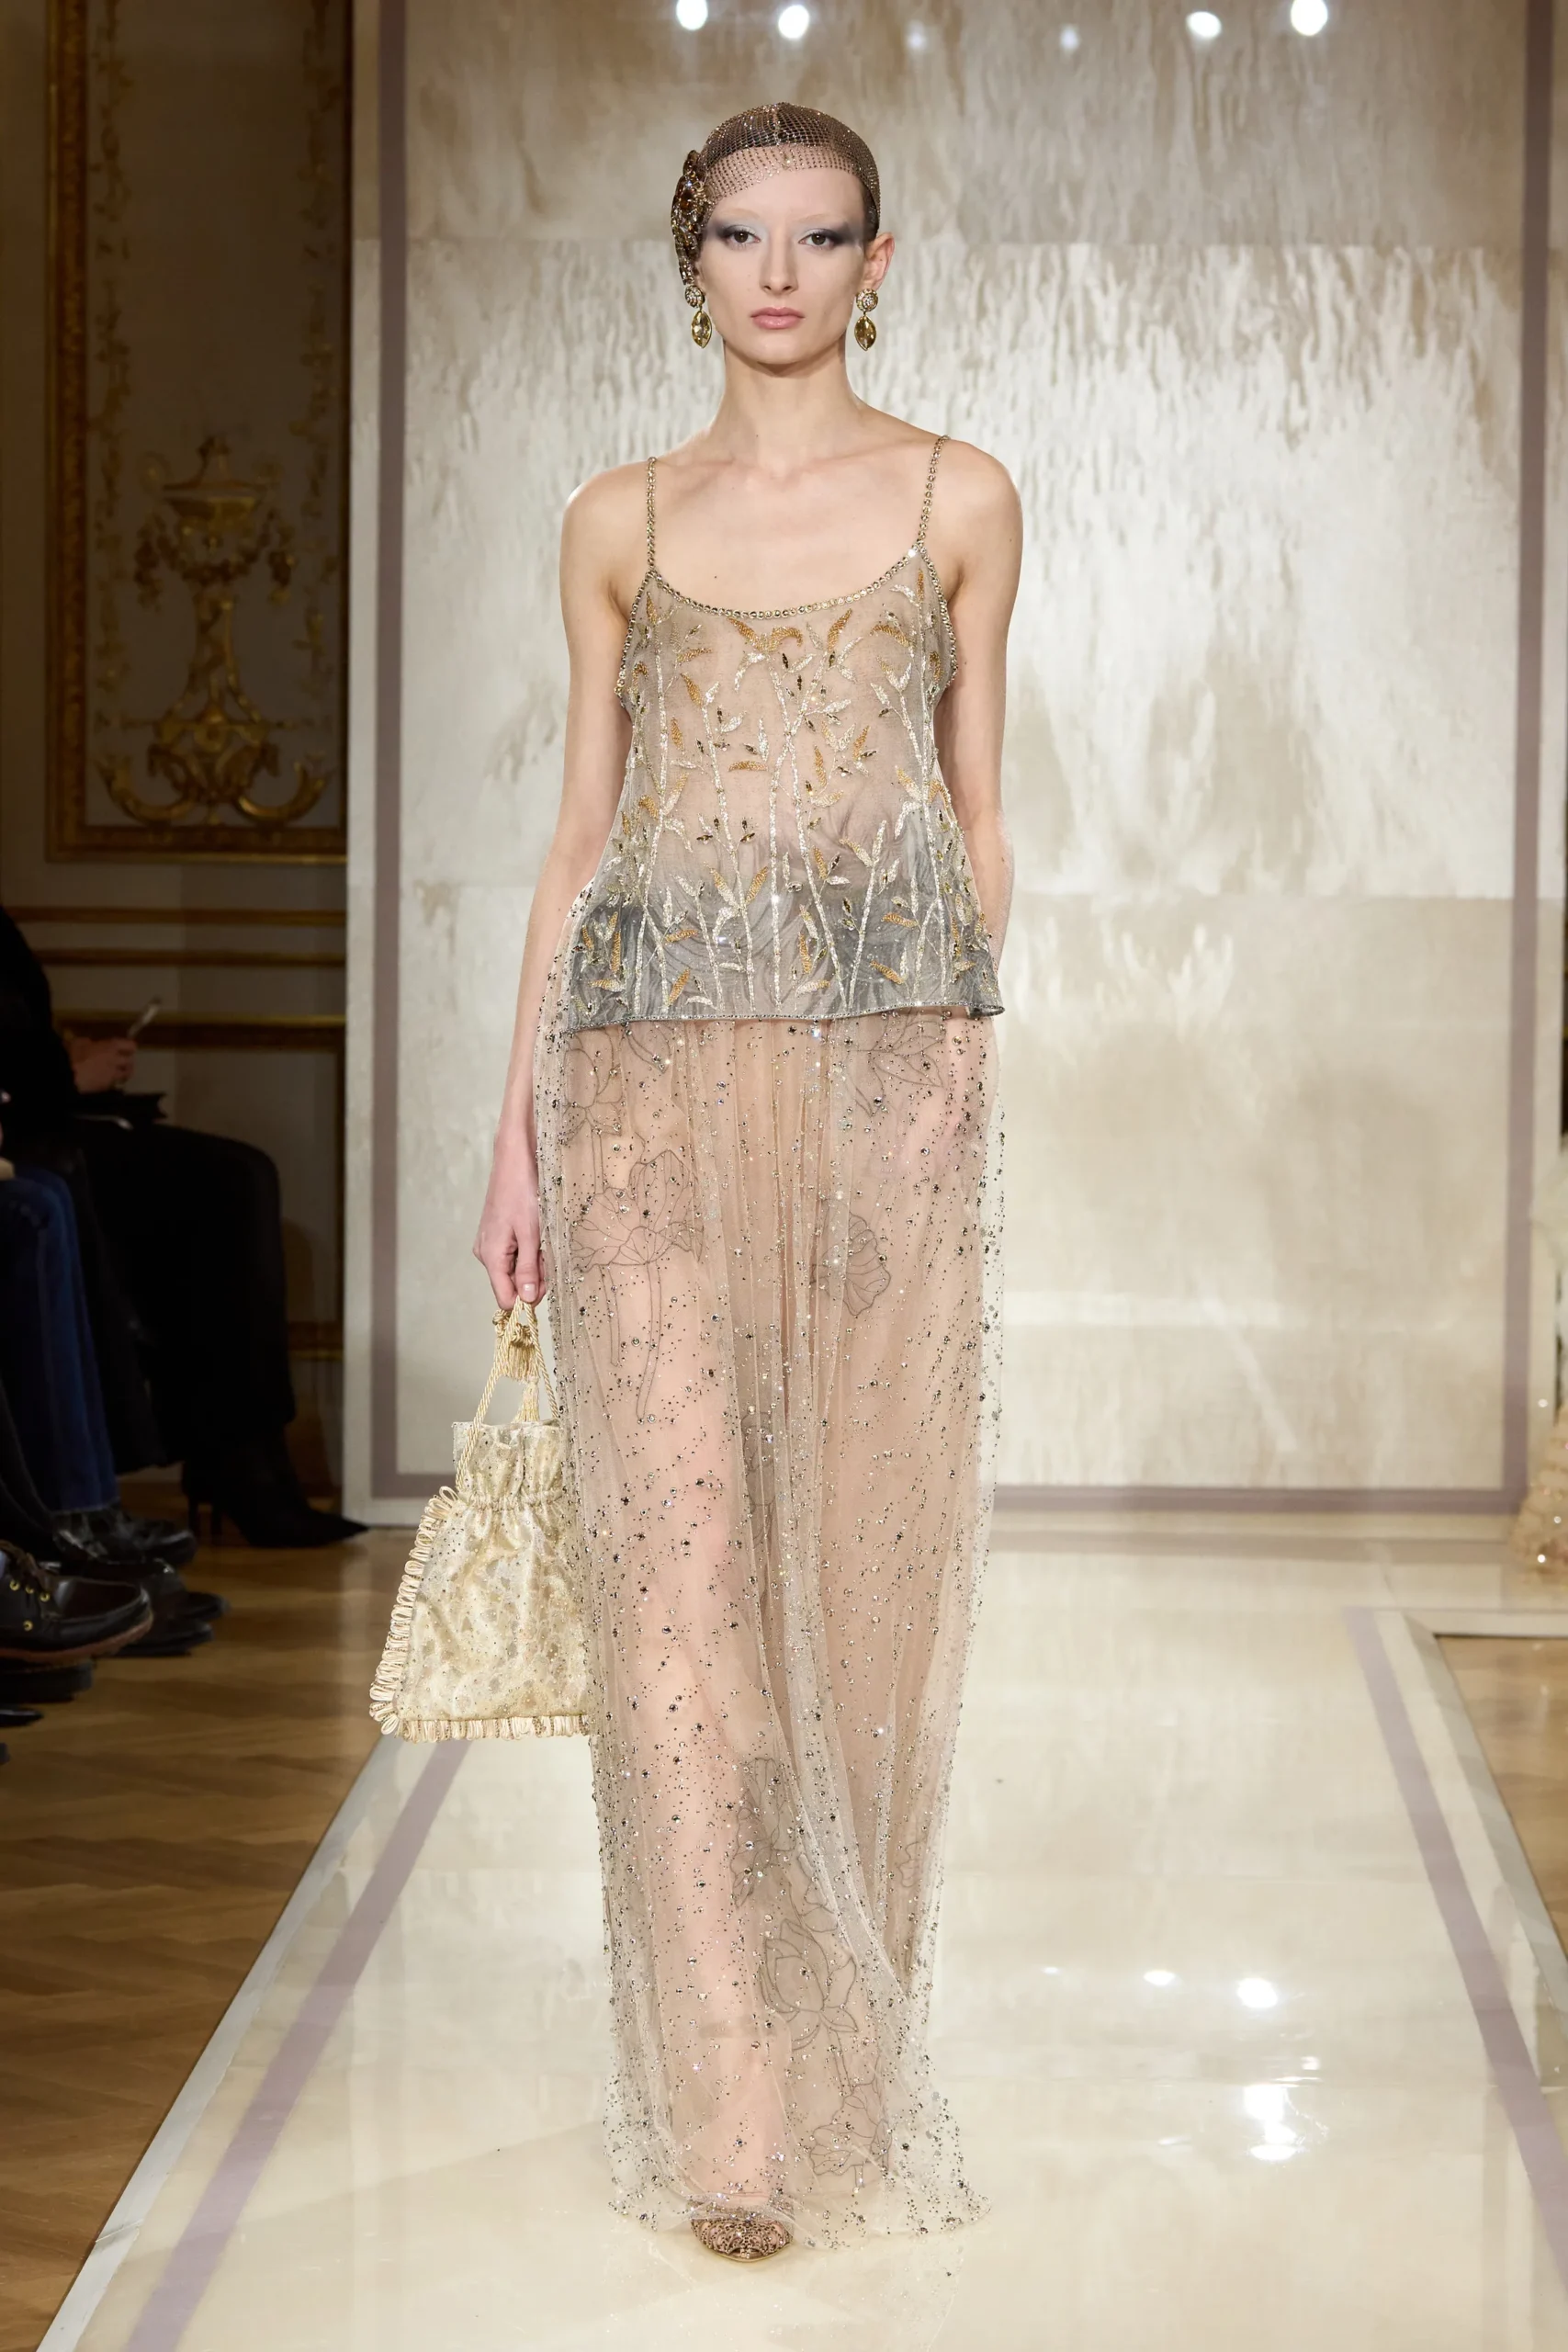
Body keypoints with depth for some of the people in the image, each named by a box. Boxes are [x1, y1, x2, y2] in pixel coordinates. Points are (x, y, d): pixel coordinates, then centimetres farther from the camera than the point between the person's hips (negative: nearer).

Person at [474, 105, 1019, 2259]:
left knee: (866, 1531, 1)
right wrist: (518, 1123, 5)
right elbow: (581, 828, 11)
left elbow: (976, 809, 11)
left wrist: (962, 1063, 6)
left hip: (894, 1049, 0)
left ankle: (851, 2042, 17)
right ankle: (732, 2099, -4)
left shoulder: (959, 501, 9)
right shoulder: (619, 523, 12)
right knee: (677, 1524, -8)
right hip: (656, 1050, 1)